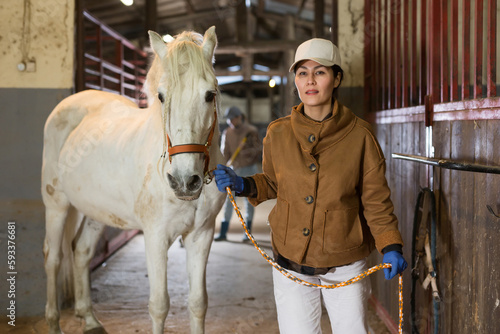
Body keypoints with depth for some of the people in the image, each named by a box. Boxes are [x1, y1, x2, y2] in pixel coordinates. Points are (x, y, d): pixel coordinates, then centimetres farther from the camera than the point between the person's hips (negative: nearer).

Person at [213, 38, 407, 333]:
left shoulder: (359, 134, -9)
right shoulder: (278, 134, -3)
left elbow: (375, 199, -5)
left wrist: (391, 247, -17)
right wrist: (243, 185, -7)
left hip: (345, 263, -1)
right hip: (290, 262, 2)